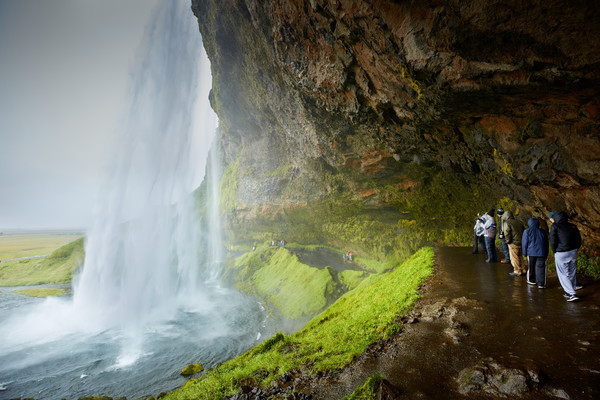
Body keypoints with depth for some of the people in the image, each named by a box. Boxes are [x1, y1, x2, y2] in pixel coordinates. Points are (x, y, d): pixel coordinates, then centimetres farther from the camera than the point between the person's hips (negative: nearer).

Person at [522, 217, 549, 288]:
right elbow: (546, 243, 14)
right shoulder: (543, 231, 9)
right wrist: (546, 254, 20)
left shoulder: (527, 231, -1)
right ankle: (541, 284, -1)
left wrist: (525, 253, 8)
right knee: (540, 267, 1)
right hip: (541, 252, 2)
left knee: (531, 267, 12)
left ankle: (531, 280, 26)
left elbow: (524, 243, -2)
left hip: (531, 252, -2)